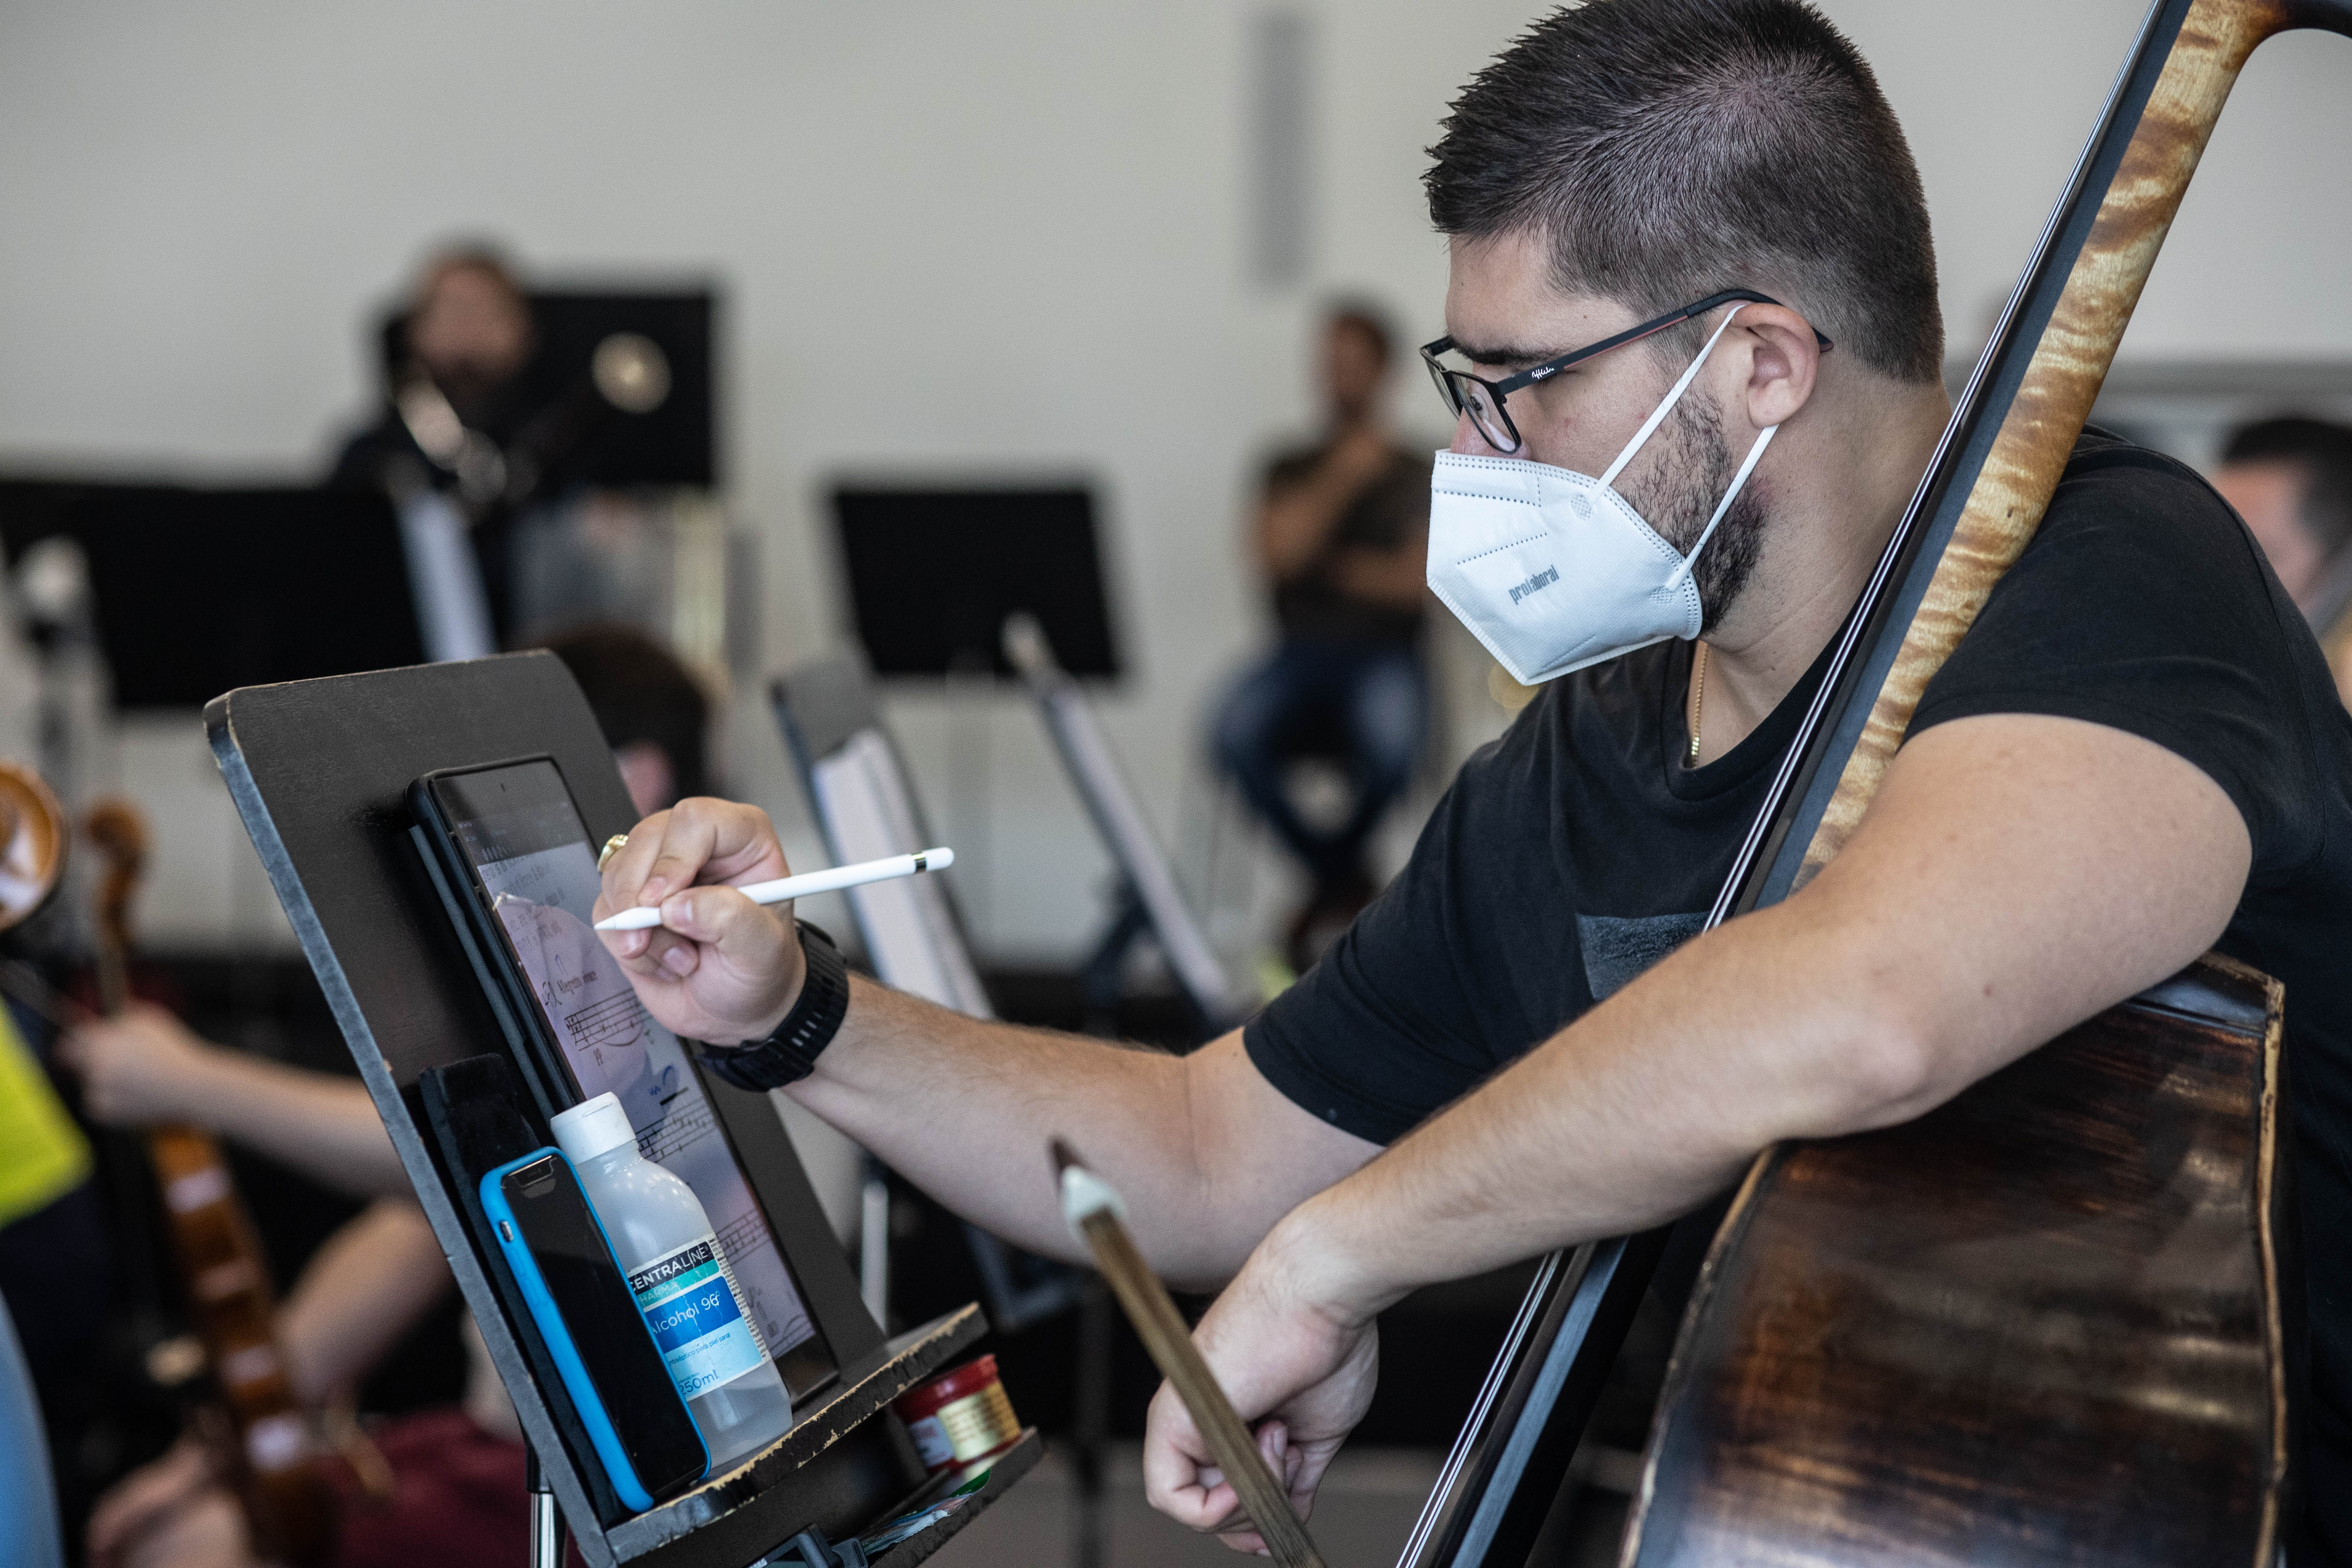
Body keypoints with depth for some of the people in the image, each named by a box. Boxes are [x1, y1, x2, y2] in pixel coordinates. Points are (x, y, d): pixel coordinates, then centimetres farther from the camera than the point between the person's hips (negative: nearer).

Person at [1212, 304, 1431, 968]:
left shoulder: (1416, 475, 9)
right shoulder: (1291, 470, 14)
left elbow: (1422, 580, -2)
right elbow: (1279, 551, -5)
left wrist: (1334, 565, -2)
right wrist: (1344, 477, -7)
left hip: (1385, 657, -2)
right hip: (1301, 654, 2)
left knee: (1390, 742, -38)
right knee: (1235, 732, -32)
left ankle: (1329, 882, -8)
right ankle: (1344, 879, -14)